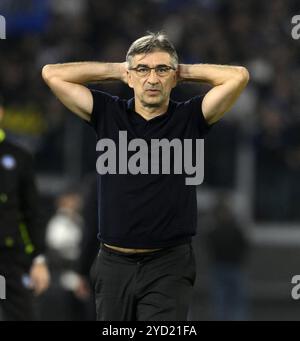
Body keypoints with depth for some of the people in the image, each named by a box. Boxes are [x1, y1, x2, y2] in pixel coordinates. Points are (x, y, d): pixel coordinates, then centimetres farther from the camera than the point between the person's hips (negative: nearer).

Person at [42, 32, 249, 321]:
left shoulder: (189, 118, 2)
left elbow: (238, 77, -10)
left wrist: (186, 71, 4)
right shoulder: (109, 113, 7)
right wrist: (115, 70, 8)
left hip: (168, 266, -3)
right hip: (114, 264, 3)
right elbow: (52, 74, 3)